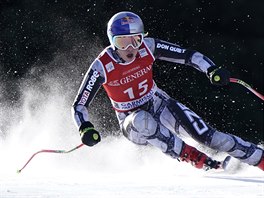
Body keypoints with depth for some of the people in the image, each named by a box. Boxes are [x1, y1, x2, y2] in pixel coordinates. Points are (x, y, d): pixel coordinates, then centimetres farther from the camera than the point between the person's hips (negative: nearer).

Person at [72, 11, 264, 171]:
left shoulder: (147, 47, -16)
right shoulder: (102, 67, -21)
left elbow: (188, 55, -11)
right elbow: (79, 105, -15)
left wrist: (211, 69, -28)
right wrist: (85, 128, -34)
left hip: (159, 105, 2)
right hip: (132, 121, -2)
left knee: (204, 134, -17)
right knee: (143, 121, -39)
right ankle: (193, 157, -30)